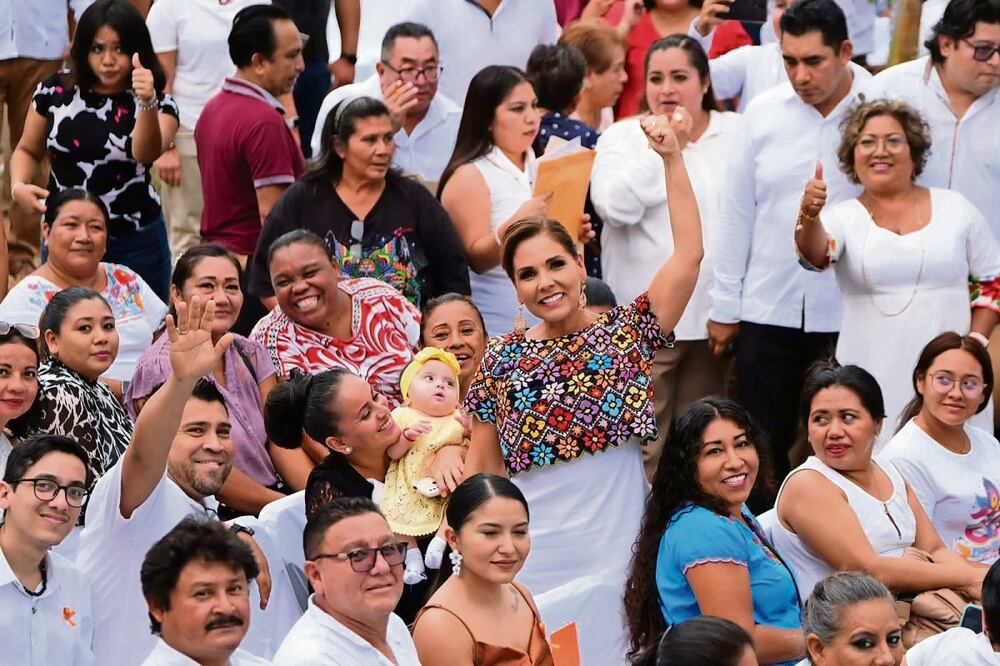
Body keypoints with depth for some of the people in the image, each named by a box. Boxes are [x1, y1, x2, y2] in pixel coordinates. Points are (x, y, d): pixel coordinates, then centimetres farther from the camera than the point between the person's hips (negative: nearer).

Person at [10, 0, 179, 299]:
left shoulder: (159, 104, -7)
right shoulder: (56, 91, 0)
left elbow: (145, 154, -27)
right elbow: (28, 151, 13)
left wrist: (148, 104, -44)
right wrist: (19, 186, -8)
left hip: (135, 244, -2)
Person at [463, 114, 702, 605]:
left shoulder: (629, 333, 3)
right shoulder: (502, 359, 6)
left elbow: (688, 252, -6)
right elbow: (483, 469, 10)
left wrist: (672, 160, -11)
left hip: (617, 556, 0)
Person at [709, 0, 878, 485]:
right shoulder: (764, 113, 2)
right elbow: (737, 213, 8)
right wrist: (724, 307, 9)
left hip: (850, 314, -3)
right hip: (768, 312, 3)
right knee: (763, 447, 8)